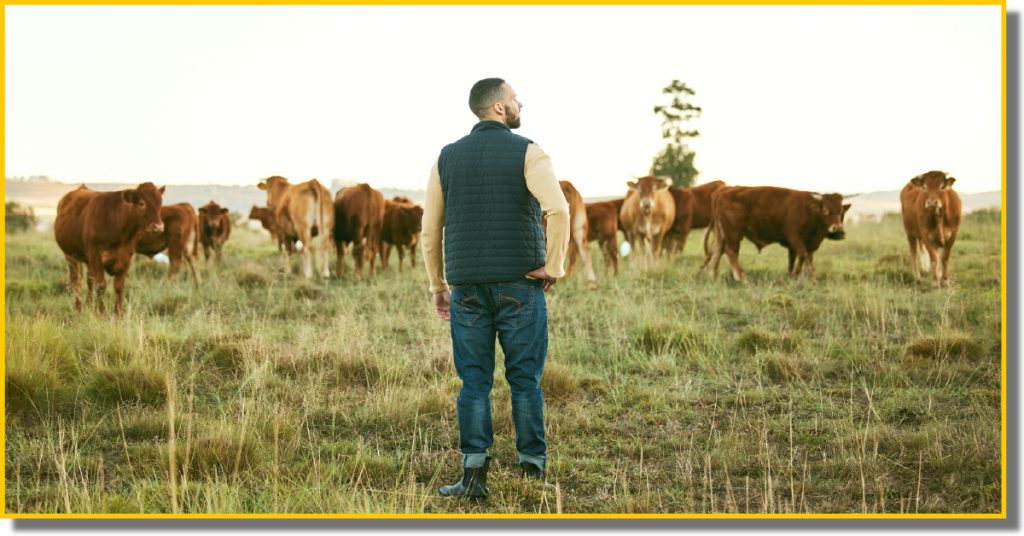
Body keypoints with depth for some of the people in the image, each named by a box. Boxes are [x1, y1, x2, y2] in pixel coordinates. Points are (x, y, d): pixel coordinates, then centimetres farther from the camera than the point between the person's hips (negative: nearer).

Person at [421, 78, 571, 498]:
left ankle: (474, 475, -1)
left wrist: (437, 286, 17)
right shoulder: (527, 152, -5)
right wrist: (554, 266, -10)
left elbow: (430, 227, 8)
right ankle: (532, 473, 10)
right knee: (524, 380, 7)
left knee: (474, 382, 6)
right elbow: (558, 209, -21)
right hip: (519, 285, -2)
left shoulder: (447, 157, 7)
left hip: (468, 288, 3)